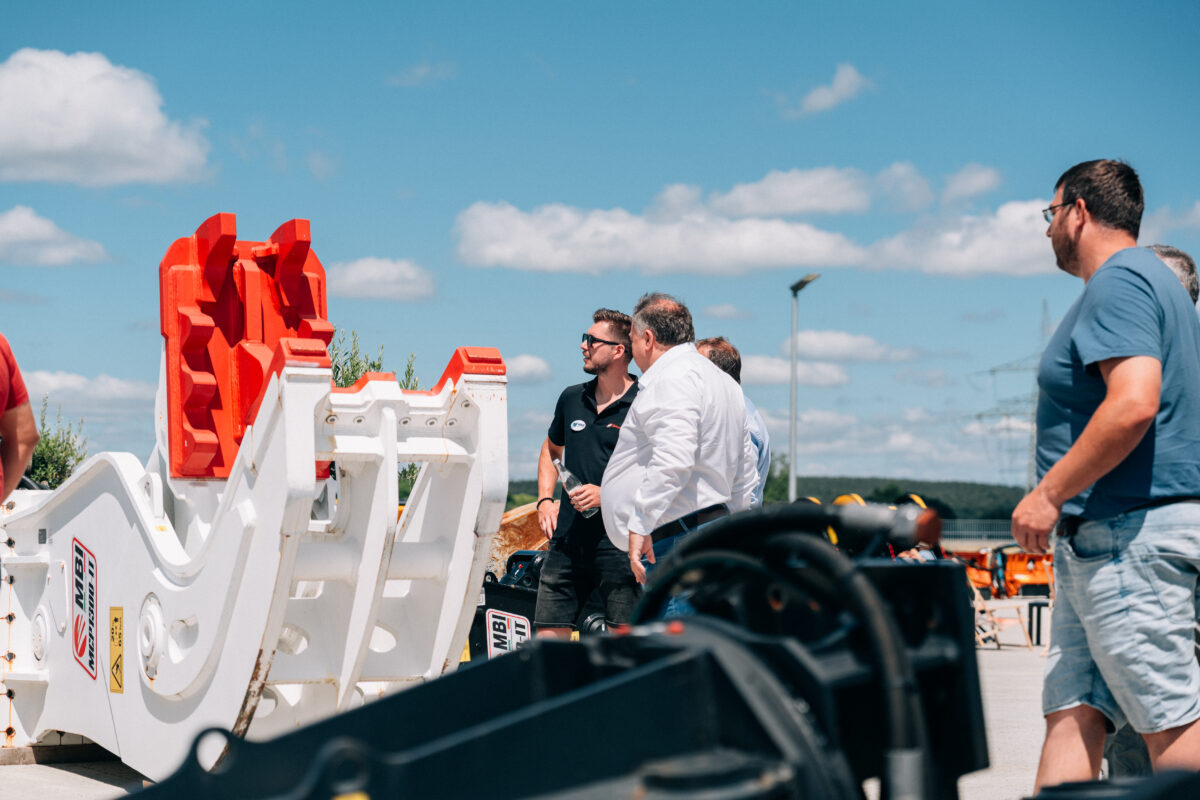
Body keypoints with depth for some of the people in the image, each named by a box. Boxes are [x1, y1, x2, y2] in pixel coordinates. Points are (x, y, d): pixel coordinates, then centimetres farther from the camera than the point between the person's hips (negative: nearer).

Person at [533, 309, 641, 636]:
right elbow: (551, 450, 31)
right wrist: (545, 500, 16)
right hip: (568, 538, 6)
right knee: (548, 636, 4)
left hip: (618, 541, -6)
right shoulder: (572, 398, 14)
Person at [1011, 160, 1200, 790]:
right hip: (1102, 541, 11)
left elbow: (1134, 404, -26)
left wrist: (1050, 492, -20)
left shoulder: (1117, 283, -11)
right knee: (1072, 714, 7)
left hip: (1129, 534, -11)